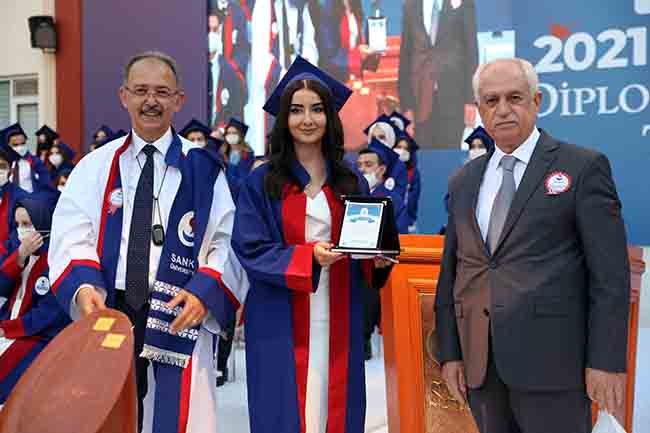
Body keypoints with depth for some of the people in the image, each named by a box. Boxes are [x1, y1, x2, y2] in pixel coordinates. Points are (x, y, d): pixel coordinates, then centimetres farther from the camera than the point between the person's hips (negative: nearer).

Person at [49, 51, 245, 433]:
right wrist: (83, 286, -19)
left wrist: (203, 292, -17)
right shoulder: (96, 166, 8)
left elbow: (226, 241, -1)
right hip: (107, 313, 2)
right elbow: (72, 237, 0)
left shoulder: (203, 169, 3)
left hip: (181, 314, -1)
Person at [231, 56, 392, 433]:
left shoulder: (353, 184, 9)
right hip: (281, 325, -2)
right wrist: (309, 256, -21)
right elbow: (251, 251, -7)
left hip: (339, 324, 3)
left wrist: (376, 259, -9)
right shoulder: (261, 183, -1)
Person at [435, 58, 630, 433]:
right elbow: (451, 271, 12)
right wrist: (449, 351, 8)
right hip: (479, 363, 5)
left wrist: (607, 360, -10)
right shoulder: (463, 182, 12)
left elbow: (610, 273, -6)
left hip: (550, 358, -4)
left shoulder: (583, 167, -2)